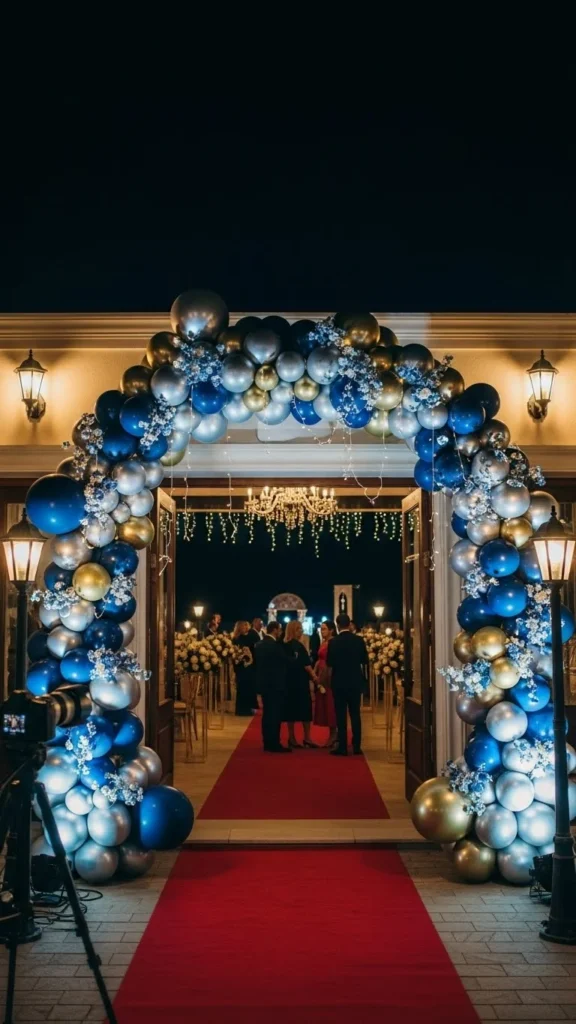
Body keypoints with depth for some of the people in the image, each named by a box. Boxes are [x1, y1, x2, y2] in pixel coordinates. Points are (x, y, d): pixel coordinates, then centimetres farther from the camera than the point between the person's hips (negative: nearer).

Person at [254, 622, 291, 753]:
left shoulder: (259, 644, 9)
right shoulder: (276, 645, -17)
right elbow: (285, 663, -9)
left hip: (264, 683, 8)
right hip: (275, 684, -8)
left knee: (267, 714, 12)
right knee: (276, 715, -4)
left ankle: (267, 743, 15)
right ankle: (274, 744, -3)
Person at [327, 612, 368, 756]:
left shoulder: (333, 642, -11)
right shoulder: (359, 640, -4)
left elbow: (329, 663, -7)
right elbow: (365, 660, 2)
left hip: (339, 682, -3)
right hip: (355, 681, 3)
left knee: (341, 715, 2)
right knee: (355, 714, 10)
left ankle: (342, 747, 1)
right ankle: (357, 746, 11)